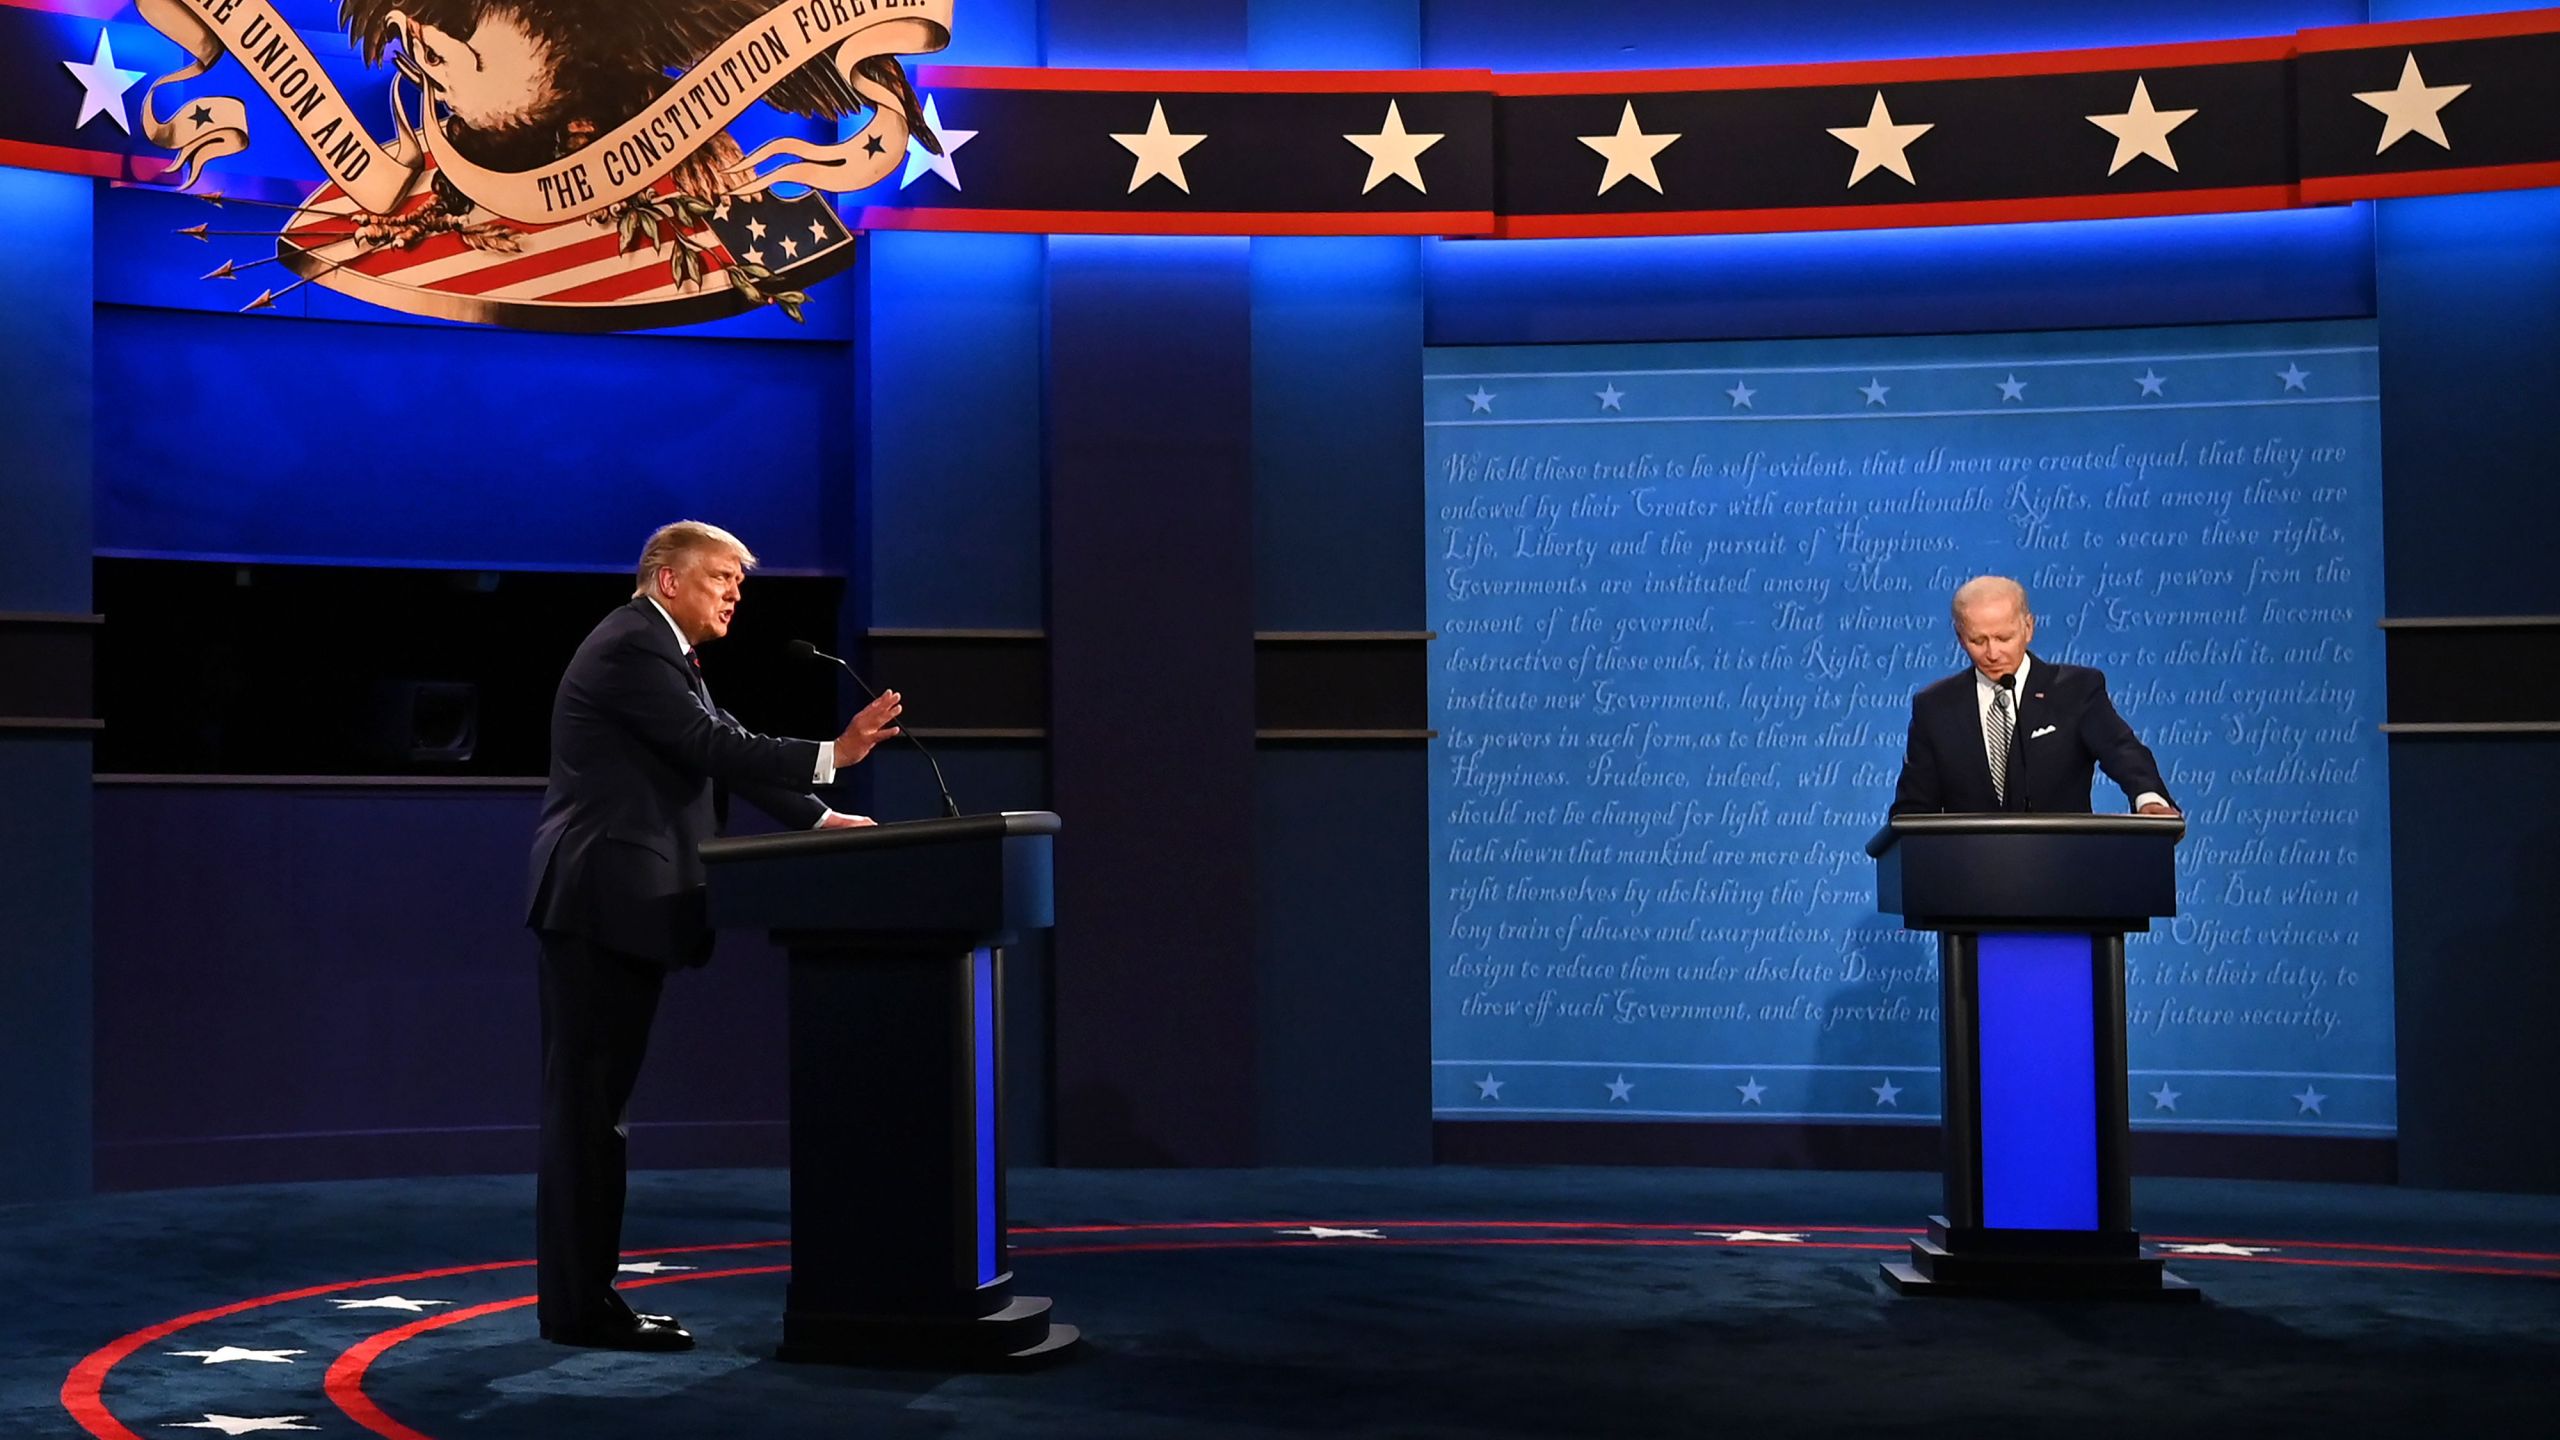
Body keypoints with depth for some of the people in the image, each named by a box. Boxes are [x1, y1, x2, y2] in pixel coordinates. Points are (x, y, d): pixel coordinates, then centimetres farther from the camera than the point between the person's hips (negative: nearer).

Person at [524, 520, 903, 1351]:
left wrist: (817, 817, 13)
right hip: (601, 902, -11)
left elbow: (723, 751, 19)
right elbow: (713, 747, -18)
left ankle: (582, 1295, 16)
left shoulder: (658, 653, 20)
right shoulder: (633, 647, -11)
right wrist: (832, 755, -16)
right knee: (587, 1104, -7)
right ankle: (579, 1306, -3)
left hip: (618, 906, 11)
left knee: (594, 1107, 11)